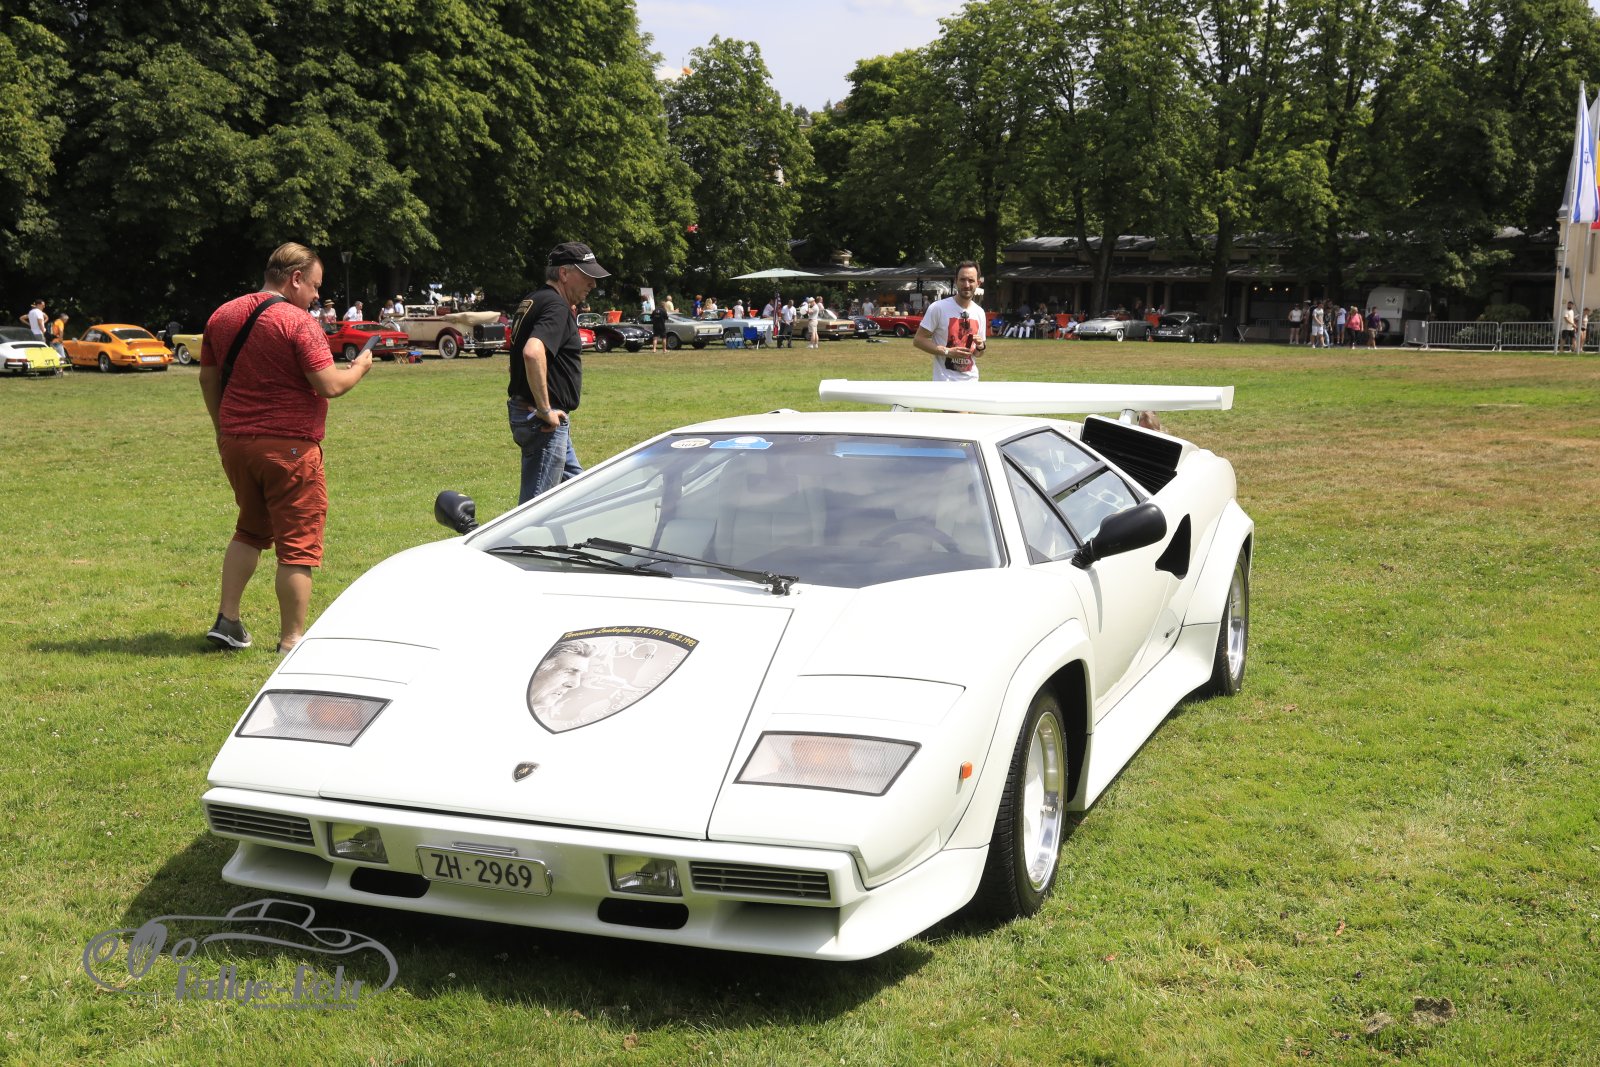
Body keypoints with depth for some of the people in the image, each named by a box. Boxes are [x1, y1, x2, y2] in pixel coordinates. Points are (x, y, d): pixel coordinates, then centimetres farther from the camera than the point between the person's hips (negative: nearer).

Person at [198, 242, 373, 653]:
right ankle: (291, 642, 4)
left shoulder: (222, 316, 9)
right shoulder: (297, 322, -13)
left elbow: (207, 377, 16)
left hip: (235, 444, 7)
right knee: (298, 544, 1)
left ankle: (227, 620, 17)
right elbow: (329, 385, -17)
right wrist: (359, 368, 2)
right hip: (288, 446, -7)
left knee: (251, 530, 24)